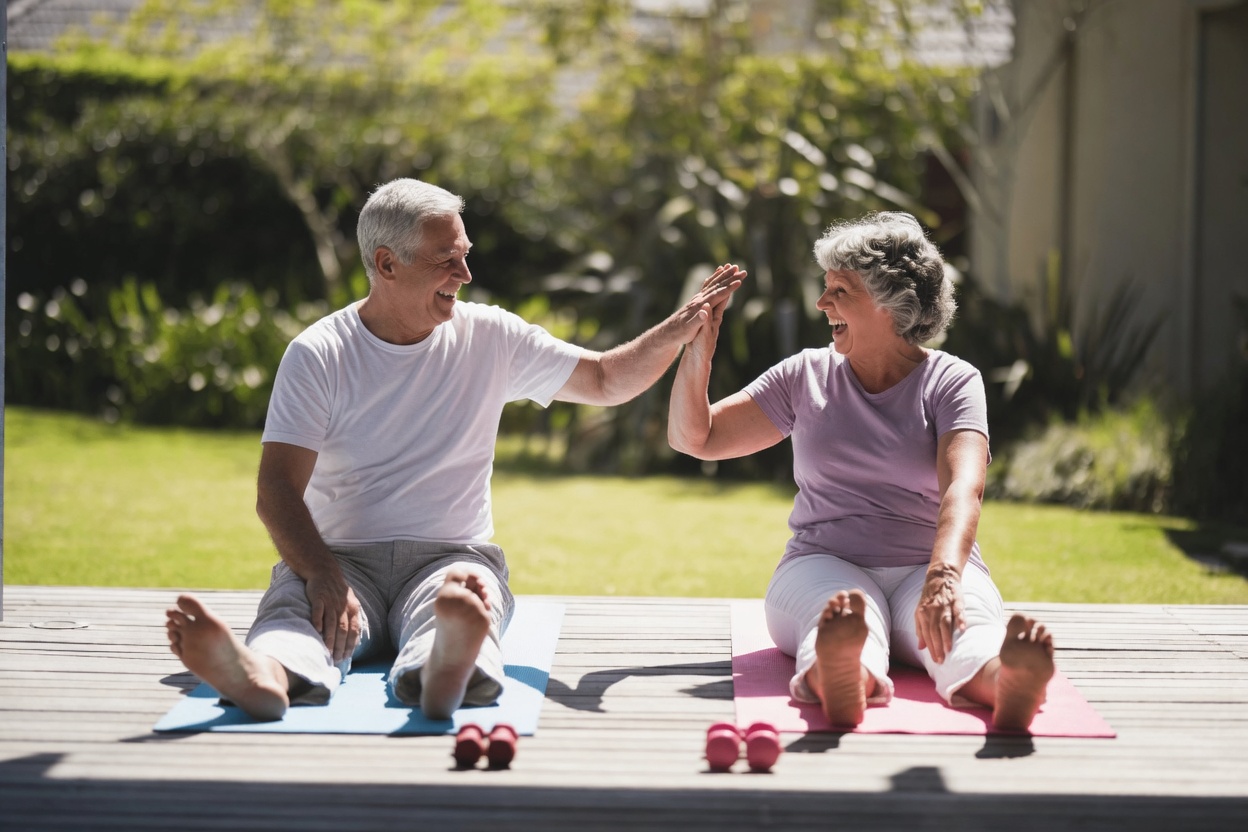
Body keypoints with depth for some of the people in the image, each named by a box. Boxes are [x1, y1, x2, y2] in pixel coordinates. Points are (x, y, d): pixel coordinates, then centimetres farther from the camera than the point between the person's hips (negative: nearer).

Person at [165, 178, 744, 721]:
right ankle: (265, 677, -72)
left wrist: (680, 329, -4)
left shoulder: (489, 337, 10)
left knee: (463, 601, -38)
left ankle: (446, 671, -73)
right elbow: (277, 492, -8)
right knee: (295, 602, -37)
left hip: (450, 557, 1)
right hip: (340, 555, -1)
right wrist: (324, 577, -27)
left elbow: (606, 381, 16)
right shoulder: (318, 355, 0)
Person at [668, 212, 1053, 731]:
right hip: (825, 566, 1)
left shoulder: (951, 382, 2)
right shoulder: (807, 376, 13)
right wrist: (699, 346, -2)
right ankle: (841, 683, -75)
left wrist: (943, 575, -38)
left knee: (965, 622, -39)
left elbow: (964, 488, -18)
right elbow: (691, 438, 16)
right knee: (843, 613, -39)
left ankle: (1007, 682, -74)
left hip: (927, 568, -1)